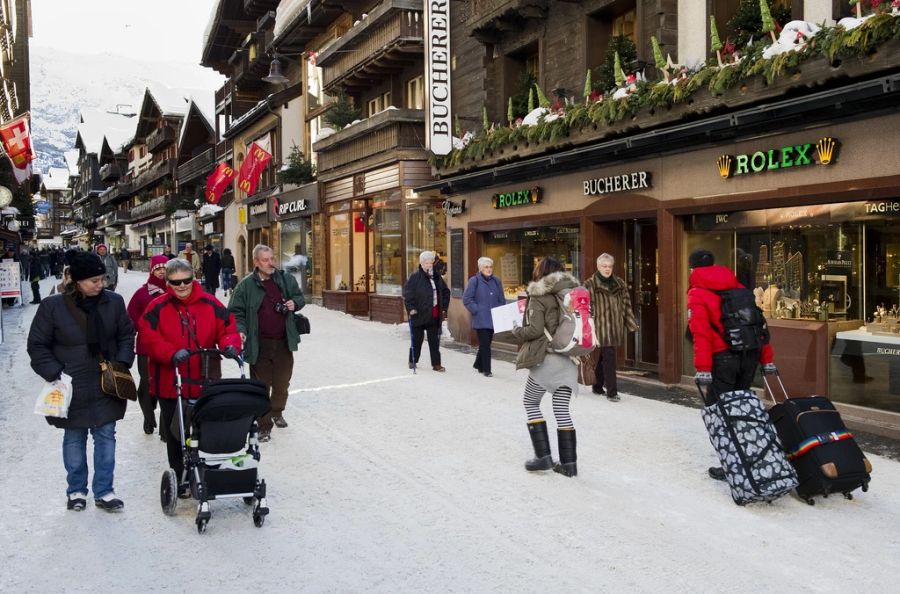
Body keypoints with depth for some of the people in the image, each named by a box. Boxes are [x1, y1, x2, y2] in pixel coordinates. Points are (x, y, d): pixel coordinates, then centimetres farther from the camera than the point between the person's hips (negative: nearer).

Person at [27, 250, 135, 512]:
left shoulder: (113, 302, -5)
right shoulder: (52, 306, -11)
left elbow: (126, 335, 8)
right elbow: (37, 346, -4)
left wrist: (122, 363, -5)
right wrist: (56, 374, -13)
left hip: (107, 387, 2)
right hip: (72, 389, -2)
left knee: (106, 437, 7)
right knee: (74, 440, 13)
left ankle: (104, 492, 20)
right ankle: (76, 490, 30)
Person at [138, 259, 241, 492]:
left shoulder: (210, 304, 1)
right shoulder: (157, 307, -5)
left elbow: (228, 328, 4)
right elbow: (147, 339, -11)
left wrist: (230, 345, -18)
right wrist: (172, 353, -26)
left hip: (205, 383, 2)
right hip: (170, 384, -1)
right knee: (175, 433, 8)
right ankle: (180, 479, 22)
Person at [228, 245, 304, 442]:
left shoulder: (286, 279, 4)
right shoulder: (246, 285, -5)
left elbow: (300, 297, 19)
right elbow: (236, 311, -3)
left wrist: (295, 303, -4)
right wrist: (241, 330, -18)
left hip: (283, 343, 3)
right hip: (259, 345, -3)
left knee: (282, 383, 15)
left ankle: (277, 413, 41)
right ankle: (264, 426, 11)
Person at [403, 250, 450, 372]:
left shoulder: (437, 277, 11)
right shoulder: (415, 277, -6)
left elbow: (446, 292, 19)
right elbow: (407, 293, -10)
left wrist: (444, 308, 12)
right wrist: (411, 308, -17)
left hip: (434, 315, 4)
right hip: (419, 314, -4)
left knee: (434, 340, 5)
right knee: (417, 339, 8)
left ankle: (436, 364, 8)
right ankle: (412, 361, 23)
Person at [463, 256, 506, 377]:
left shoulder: (496, 281, 9)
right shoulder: (474, 281, -6)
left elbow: (501, 300, 15)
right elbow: (466, 299, -6)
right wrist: (476, 310, -11)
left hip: (493, 319, 5)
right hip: (481, 319, -5)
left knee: (486, 343, 13)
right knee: (485, 344, -6)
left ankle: (478, 365, 31)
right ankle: (486, 369, 2)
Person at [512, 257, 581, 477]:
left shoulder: (538, 297, -9)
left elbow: (535, 330, -15)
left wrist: (516, 330, 2)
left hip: (546, 358, -6)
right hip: (569, 359, 6)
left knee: (531, 403, 11)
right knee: (562, 409, 10)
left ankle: (543, 456, 5)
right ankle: (569, 462, 9)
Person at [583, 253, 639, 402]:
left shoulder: (620, 284, 13)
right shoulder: (590, 285, -3)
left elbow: (626, 305, 16)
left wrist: (631, 323, 11)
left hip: (616, 327, 5)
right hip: (601, 327, -5)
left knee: (604, 357, 14)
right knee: (609, 358, -11)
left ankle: (597, 386, 29)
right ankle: (612, 392, -7)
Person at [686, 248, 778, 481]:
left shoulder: (697, 294, -2)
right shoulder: (738, 287, 16)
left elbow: (700, 333, -13)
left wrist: (702, 368, -18)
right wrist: (766, 358, 16)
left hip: (724, 358, -6)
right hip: (750, 355, 6)